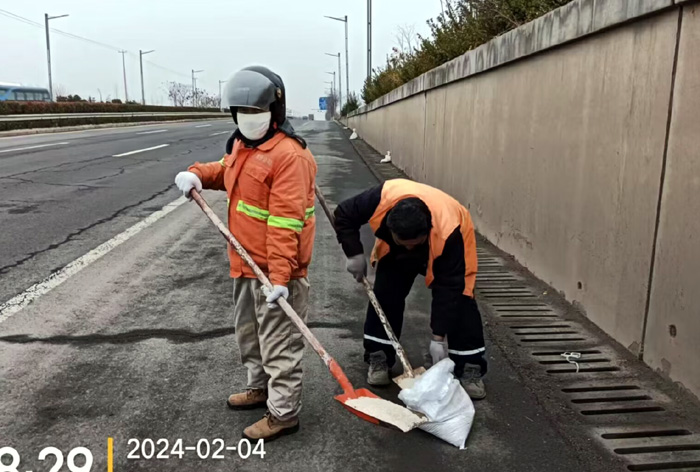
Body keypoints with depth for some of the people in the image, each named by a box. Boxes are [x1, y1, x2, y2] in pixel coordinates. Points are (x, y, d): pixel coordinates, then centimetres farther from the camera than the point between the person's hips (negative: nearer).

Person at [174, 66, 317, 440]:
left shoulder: (288, 155, -22)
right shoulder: (241, 144, 9)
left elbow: (285, 223, -27)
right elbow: (225, 171, 30)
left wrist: (279, 276, -28)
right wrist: (198, 175, 8)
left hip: (275, 268, -10)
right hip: (246, 262, 10)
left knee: (279, 342, 2)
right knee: (248, 331, 25)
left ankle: (283, 413, 17)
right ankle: (260, 387, 45)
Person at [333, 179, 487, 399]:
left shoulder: (449, 233, -44)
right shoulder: (380, 199, -41)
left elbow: (448, 288, -37)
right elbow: (344, 216, -20)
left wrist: (439, 337, -34)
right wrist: (355, 254, -27)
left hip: (447, 246, -2)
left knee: (459, 301, -13)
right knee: (385, 296, -7)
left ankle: (470, 368, -1)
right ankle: (378, 359, 8)